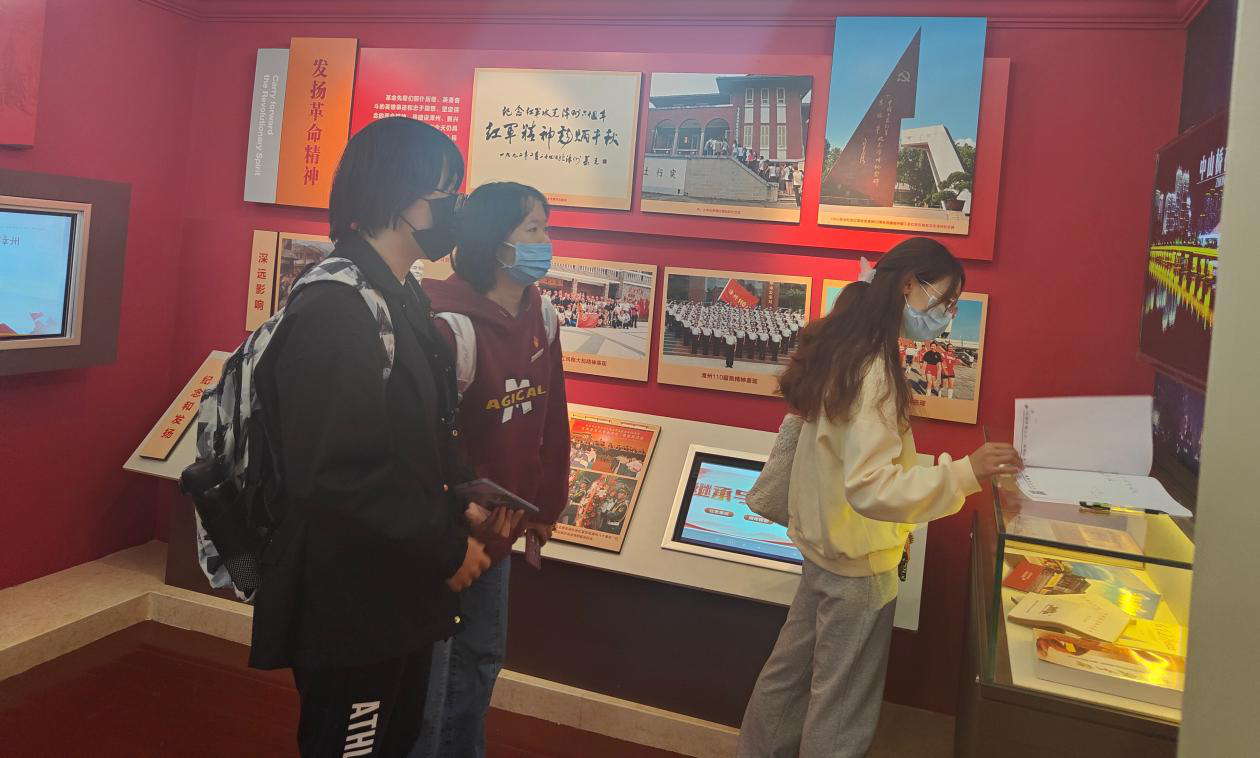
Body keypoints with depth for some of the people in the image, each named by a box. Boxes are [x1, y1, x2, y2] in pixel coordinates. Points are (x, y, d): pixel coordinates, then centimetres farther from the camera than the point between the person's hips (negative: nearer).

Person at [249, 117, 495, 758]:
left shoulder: (404, 299, 8)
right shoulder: (335, 310, -23)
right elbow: (333, 478, -30)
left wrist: (465, 500, 1)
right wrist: (446, 549, -20)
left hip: (399, 594, 10)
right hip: (348, 609, -9)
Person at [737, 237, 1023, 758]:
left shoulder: (839, 351, 4)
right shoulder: (874, 370, -24)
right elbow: (870, 486, -30)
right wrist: (965, 473, -34)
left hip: (820, 545, 9)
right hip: (859, 563, -9)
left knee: (790, 671, 23)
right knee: (842, 713, 8)